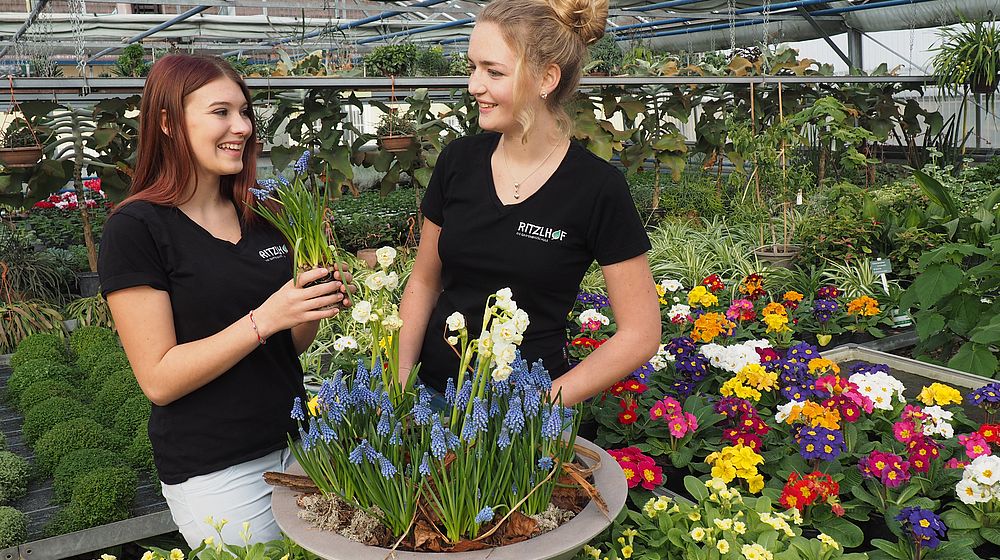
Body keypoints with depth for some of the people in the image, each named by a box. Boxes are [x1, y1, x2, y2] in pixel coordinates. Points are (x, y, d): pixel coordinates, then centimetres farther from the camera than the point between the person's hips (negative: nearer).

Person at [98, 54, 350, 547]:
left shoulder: (263, 215, 4)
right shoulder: (136, 228, -13)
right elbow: (159, 380, -16)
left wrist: (315, 307, -9)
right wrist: (264, 319, -24)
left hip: (295, 444, 6)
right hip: (213, 473, -5)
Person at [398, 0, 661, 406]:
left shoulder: (598, 188, -14)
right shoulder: (458, 160, -3)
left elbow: (640, 334, -10)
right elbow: (424, 283, 7)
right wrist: (400, 376, -5)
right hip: (433, 385, 4)